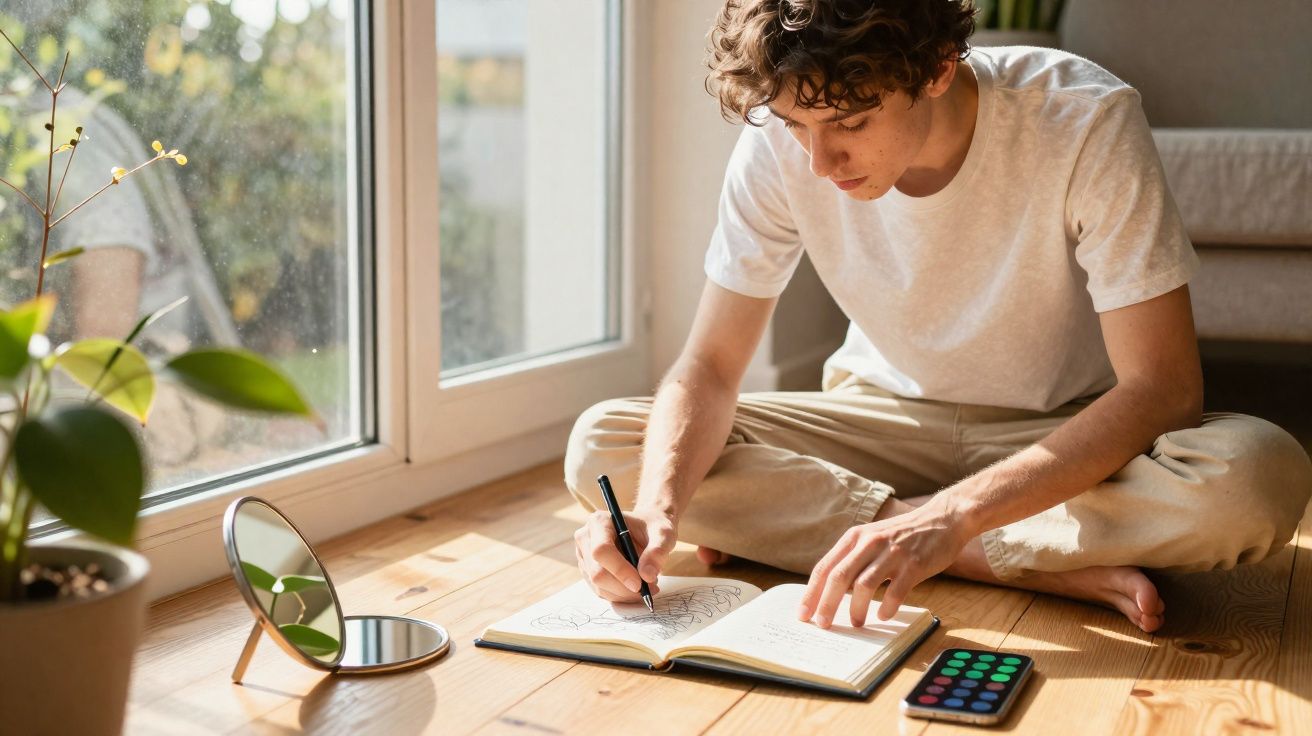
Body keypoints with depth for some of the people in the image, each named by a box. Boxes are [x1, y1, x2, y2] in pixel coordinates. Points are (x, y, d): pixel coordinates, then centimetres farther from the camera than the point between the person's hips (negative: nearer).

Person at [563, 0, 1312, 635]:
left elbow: (1163, 385, -28)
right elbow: (710, 365, -12)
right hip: (889, 419, 3)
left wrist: (951, 517, -39)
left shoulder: (1086, 122, -26)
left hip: (1073, 436, -3)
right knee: (602, 445, -20)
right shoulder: (779, 145, -17)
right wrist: (657, 507, -33)